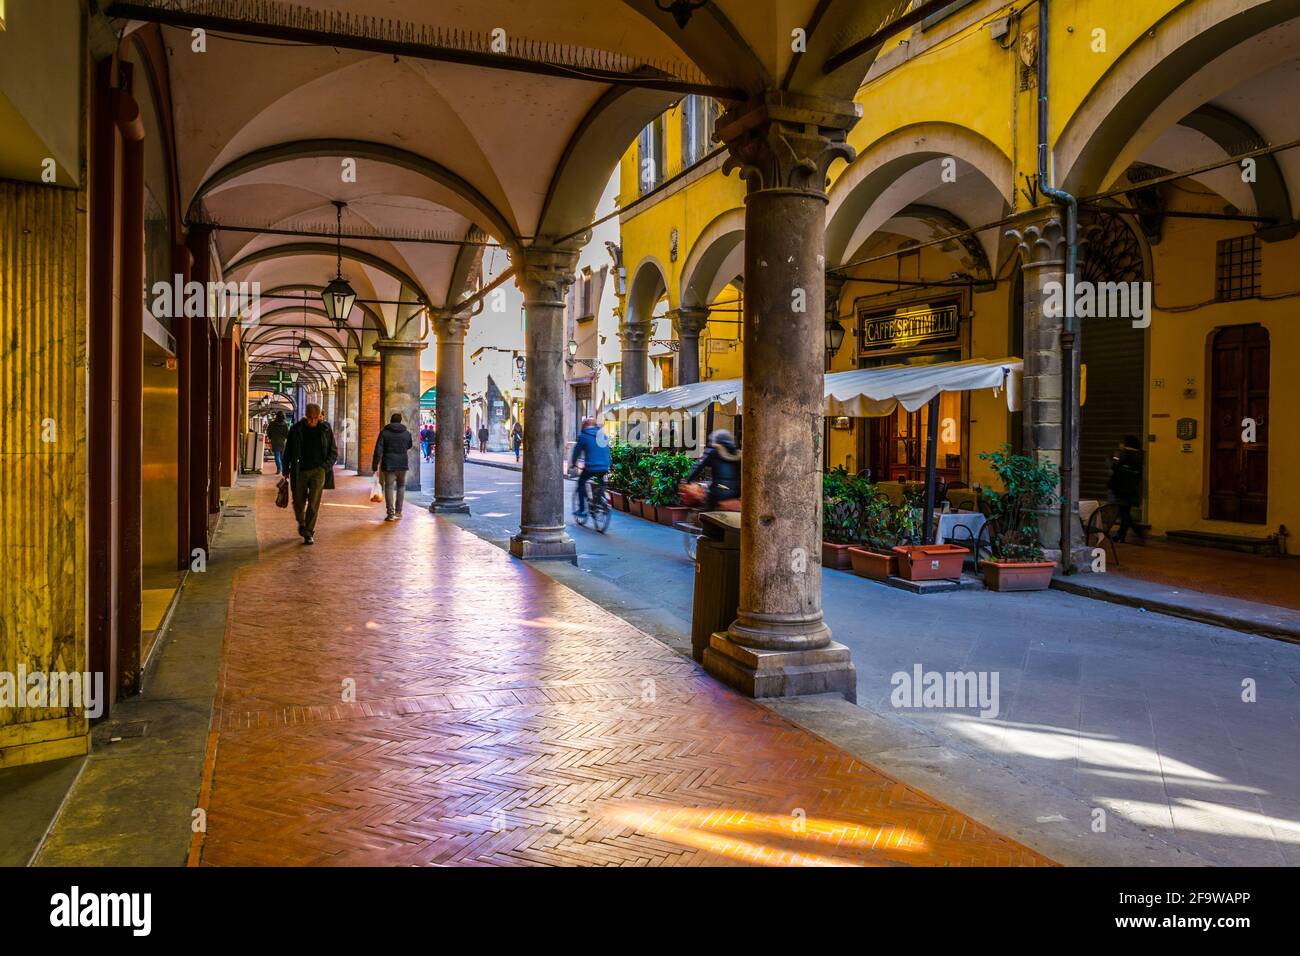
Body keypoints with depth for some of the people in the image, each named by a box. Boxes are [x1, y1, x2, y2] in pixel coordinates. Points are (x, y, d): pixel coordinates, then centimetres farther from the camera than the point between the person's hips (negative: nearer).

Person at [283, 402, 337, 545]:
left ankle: (308, 533, 1)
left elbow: (334, 452, 8)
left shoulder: (325, 429, 0)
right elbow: (288, 451, 9)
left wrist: (326, 466, -7)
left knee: (313, 504, -8)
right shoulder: (296, 429, 0)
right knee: (298, 502, 7)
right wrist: (286, 471, 6)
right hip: (300, 471, 1)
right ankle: (302, 523, 38)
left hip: (317, 471, -1)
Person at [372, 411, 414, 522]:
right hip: (402, 464, 2)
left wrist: (375, 466, -6)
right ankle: (398, 512, 18)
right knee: (401, 486, 19)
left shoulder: (384, 432, -5)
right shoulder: (406, 433, 3)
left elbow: (378, 450, -9)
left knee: (389, 488, 2)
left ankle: (391, 514, -4)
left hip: (388, 465, -2)